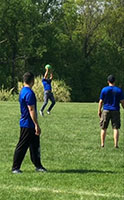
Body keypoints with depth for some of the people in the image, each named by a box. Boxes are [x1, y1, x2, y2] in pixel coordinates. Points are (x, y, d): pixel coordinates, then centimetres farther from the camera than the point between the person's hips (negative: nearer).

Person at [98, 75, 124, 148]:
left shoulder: (104, 90, -1)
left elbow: (101, 101, 0)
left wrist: (99, 111, 8)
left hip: (106, 111, 0)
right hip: (116, 111, 0)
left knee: (103, 128, 8)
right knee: (116, 128, 1)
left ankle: (102, 144, 8)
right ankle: (116, 144, -7)